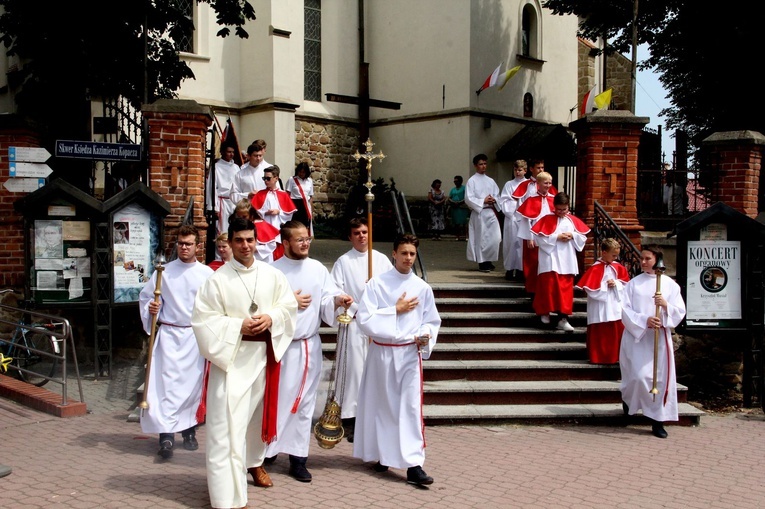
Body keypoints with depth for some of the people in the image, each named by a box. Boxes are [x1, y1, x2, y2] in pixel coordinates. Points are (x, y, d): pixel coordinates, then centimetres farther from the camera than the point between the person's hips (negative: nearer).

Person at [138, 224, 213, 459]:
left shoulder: (207, 274, 1)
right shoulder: (164, 272, 3)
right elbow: (145, 296, 10)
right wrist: (150, 309, -10)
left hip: (196, 336, 0)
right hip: (169, 334, 0)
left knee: (193, 384, 7)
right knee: (167, 383, -7)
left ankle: (189, 431, 20)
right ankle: (166, 435, -6)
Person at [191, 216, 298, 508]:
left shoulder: (273, 275, 1)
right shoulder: (217, 279, -9)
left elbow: (289, 306, 6)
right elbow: (203, 319, -10)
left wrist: (271, 318, -14)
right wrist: (238, 326, -19)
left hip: (264, 354, 4)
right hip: (231, 356, -4)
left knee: (258, 412, 21)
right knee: (228, 422, -8)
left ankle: (254, 461, 47)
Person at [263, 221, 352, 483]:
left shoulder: (318, 269, 6)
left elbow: (326, 302, 1)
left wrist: (337, 300, -19)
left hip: (310, 345, 4)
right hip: (281, 345, -3)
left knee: (304, 402, 8)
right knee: (277, 399, 1)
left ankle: (298, 457, 16)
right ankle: (265, 449, 15)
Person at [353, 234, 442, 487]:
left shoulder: (422, 288, 2)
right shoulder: (376, 283, -4)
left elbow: (432, 321, 7)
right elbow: (364, 319, -10)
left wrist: (425, 336, -13)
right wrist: (396, 310, -13)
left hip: (410, 353, 0)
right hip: (381, 352, 0)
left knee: (412, 406, -6)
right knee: (382, 405, 12)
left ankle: (414, 465, -6)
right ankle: (383, 454, 30)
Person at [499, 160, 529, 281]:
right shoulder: (509, 185, 8)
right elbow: (503, 202, 2)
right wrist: (515, 202, -9)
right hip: (512, 218, 0)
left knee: (523, 243, -1)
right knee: (511, 242, 1)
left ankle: (521, 270, 5)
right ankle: (510, 269, 8)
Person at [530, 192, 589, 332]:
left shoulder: (573, 220, 10)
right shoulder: (547, 219, -1)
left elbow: (583, 236, 12)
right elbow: (539, 237, -10)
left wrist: (573, 236, -8)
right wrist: (556, 237, -14)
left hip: (567, 261, 3)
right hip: (550, 259, -3)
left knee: (566, 289, 1)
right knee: (549, 286, 0)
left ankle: (563, 319, 2)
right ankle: (544, 312, 21)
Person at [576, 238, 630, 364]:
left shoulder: (618, 267, 6)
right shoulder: (595, 268, -13)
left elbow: (626, 283, 8)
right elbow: (591, 289, -18)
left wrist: (616, 284, -10)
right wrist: (606, 286, -13)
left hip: (616, 308, 6)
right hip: (601, 310, -6)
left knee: (618, 332, 9)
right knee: (601, 334, 2)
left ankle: (616, 357, 20)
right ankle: (600, 358, 12)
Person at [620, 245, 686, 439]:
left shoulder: (670, 284, 4)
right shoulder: (633, 283, 3)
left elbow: (680, 312, 2)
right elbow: (625, 310, -4)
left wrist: (666, 305, -18)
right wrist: (644, 320, -18)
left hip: (660, 337, 1)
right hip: (637, 336, -1)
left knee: (662, 378, -1)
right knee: (640, 376, -10)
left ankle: (657, 421, 10)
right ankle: (627, 398, 23)